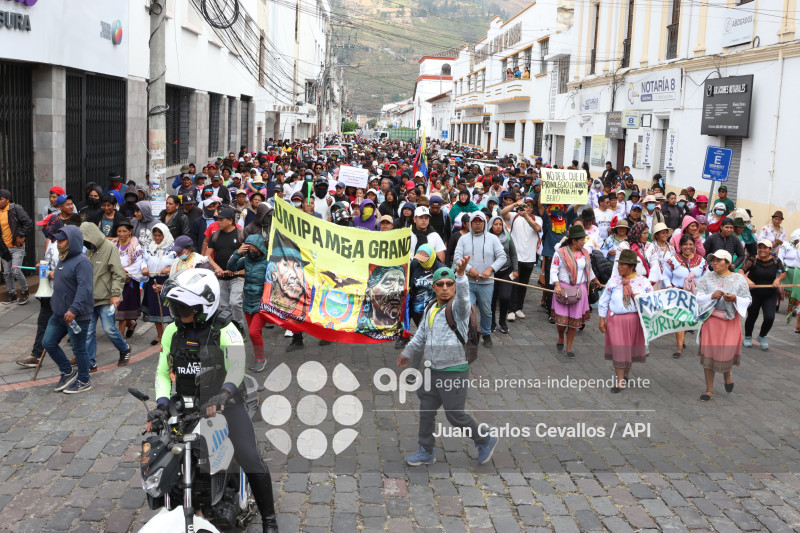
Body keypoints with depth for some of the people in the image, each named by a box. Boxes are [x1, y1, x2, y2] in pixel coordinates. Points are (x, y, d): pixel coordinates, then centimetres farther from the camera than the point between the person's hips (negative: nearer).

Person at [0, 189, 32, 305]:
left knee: (16, 271, -12)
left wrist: (21, 236, -15)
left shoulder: (15, 209, -11)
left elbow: (28, 223, -13)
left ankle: (25, 291, 9)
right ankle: (12, 295, 22)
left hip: (17, 247, -6)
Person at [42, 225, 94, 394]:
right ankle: (67, 373, 27)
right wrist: (54, 303, 22)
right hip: (59, 314, 9)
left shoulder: (82, 261, -18)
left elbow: (84, 288, -28)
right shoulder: (62, 260, 12)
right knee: (48, 343, 11)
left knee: (78, 349, 3)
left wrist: (74, 309, -35)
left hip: (77, 315, -9)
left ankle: (83, 381, 19)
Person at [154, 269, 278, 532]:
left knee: (251, 461, -17)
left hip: (223, 404, -4)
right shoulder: (172, 331, 4)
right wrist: (162, 404, -15)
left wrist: (223, 395, -47)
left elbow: (237, 366, -28)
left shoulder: (225, 331, -12)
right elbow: (163, 371, 3)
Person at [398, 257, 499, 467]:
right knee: (426, 412, 13)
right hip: (433, 371, 7)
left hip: (454, 372, -7)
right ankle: (426, 452, 29)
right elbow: (421, 335, 24)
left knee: (455, 415, 1)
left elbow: (462, 295, -40)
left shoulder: (458, 307, -14)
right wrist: (407, 353, 35)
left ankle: (485, 441, 23)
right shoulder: (430, 308, 8)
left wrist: (461, 274, -58)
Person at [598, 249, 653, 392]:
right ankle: (620, 380, 5)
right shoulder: (614, 280, 2)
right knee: (618, 348, -3)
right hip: (615, 319, 0)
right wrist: (602, 319, 3)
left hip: (634, 320, 1)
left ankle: (626, 374, 35)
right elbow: (604, 301, 6)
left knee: (630, 348, 13)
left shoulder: (642, 281, 0)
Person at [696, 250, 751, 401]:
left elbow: (747, 300, 1)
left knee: (727, 352, -5)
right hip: (711, 319, 1)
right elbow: (698, 297, -2)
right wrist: (712, 296, -19)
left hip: (731, 321, -1)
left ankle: (727, 373, 32)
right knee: (709, 353, 0)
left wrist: (735, 299, -17)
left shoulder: (739, 279, 2)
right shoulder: (707, 278, 3)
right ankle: (709, 390, 11)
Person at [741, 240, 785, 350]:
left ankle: (762, 337, 20)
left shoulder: (776, 261, -5)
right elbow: (741, 271, -26)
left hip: (770, 295, 2)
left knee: (770, 317, -10)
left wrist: (778, 280, -10)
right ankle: (748, 337, 37)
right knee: (752, 317, 10)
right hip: (754, 294, -1)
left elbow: (783, 272, 10)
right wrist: (747, 280, -44)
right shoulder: (752, 260, -14)